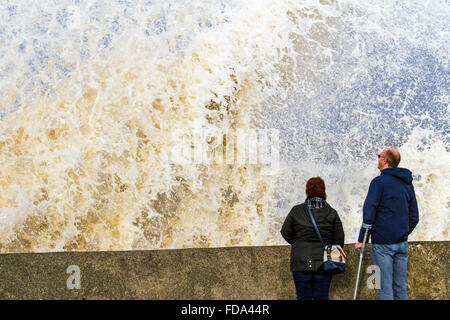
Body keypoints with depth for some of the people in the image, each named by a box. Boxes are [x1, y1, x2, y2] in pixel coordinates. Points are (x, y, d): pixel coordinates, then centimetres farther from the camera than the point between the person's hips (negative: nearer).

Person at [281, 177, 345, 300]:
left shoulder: (296, 210, -2)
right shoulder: (332, 213, -2)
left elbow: (285, 233, 4)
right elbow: (339, 238, 1)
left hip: (301, 263, 0)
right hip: (323, 263, 0)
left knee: (303, 297, 7)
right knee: (321, 297, 8)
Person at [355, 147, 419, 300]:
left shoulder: (379, 182, -8)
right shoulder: (408, 184, 13)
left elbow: (369, 213, -12)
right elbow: (414, 217, 18)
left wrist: (361, 239, -8)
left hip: (382, 243, -6)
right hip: (402, 244, 6)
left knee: (385, 287, -4)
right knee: (400, 286, 10)